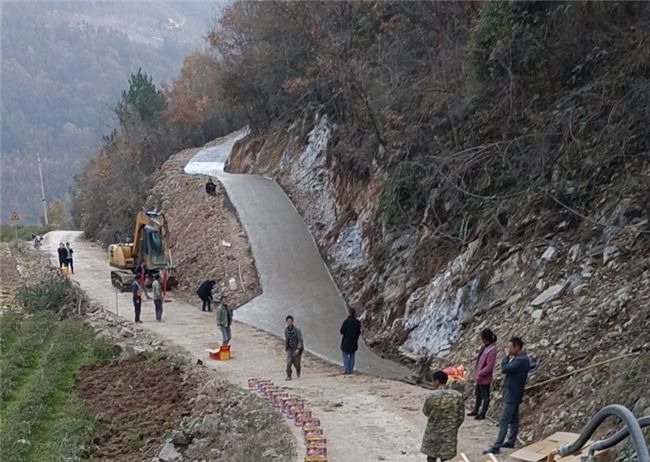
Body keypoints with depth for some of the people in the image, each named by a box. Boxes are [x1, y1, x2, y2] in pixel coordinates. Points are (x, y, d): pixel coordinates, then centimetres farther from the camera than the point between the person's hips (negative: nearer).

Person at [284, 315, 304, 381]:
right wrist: (286, 347, 18)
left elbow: (300, 340, -21)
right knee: (289, 362, -13)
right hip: (290, 348, 3)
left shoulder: (297, 330, -21)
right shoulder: (286, 330, -5)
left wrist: (298, 349, -30)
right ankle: (288, 376, -6)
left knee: (296, 363, 4)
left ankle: (298, 371, 39)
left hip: (298, 348, -3)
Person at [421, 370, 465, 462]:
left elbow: (425, 411, 0)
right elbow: (461, 416, -2)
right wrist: (453, 427, 13)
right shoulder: (457, 395, -8)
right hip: (449, 434, 2)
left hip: (434, 433, -2)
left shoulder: (433, 395, -16)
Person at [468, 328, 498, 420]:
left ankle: (482, 414, 19)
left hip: (484, 378, -9)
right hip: (479, 376, 9)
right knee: (478, 395, 22)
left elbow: (489, 366, -24)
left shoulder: (492, 350, -25)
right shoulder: (485, 346, 1)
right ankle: (476, 411, 36)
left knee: (485, 396, 8)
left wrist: (479, 374, -20)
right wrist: (476, 373, 12)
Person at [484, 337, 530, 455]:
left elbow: (505, 369, -24)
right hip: (514, 393, 10)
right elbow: (508, 369, 13)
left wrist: (507, 356, -14)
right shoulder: (520, 358, 9)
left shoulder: (521, 360, -24)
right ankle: (511, 441, 26)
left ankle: (496, 447, -6)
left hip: (511, 394, -10)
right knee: (514, 419, 17)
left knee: (504, 421, -8)